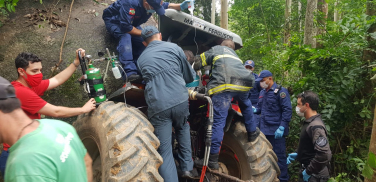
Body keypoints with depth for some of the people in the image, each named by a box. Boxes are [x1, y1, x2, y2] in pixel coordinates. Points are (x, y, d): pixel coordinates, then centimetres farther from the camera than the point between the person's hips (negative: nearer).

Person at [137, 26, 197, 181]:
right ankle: (187, 167, 27)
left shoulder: (141, 59, 19)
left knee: (164, 150, 7)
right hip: (180, 100, 0)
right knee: (183, 127, 30)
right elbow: (190, 77, 19)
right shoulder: (174, 47, 12)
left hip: (157, 107, 0)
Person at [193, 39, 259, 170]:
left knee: (218, 120, -7)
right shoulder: (235, 55, 39)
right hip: (244, 84, 5)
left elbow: (198, 64, 24)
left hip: (223, 86, -5)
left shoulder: (215, 49, 26)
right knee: (245, 105, 38)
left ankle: (213, 160, -7)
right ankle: (252, 132, 42)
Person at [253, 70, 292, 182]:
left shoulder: (280, 91, -9)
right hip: (264, 130, 8)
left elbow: (287, 110, -14)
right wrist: (254, 110, 1)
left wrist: (282, 127, -21)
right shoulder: (262, 92, 15)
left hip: (276, 131, -8)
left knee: (279, 156, 0)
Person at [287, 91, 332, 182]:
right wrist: (298, 155, 9)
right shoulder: (309, 123, 7)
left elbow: (325, 155, -31)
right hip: (306, 171, 9)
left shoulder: (316, 126, -24)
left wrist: (308, 171, -23)